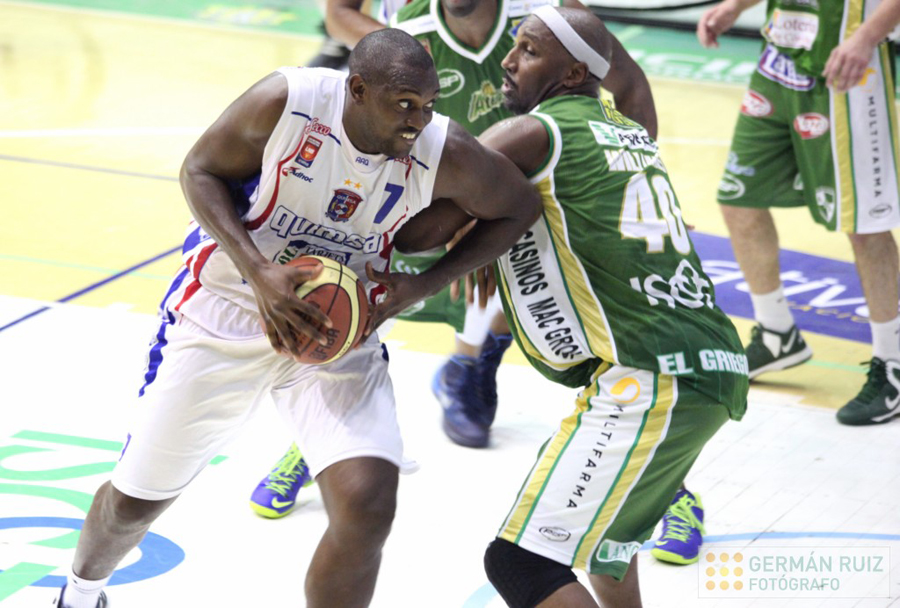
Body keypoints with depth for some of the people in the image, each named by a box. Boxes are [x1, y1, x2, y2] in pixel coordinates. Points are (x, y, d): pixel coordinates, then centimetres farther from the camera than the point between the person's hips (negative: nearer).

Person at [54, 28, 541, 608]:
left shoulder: (446, 155, -20)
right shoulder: (285, 103, -25)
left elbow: (521, 209, -3)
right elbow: (200, 170, -11)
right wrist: (259, 272, -25)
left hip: (338, 328, 1)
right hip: (225, 305, -1)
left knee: (368, 507, -21)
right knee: (136, 499, 12)